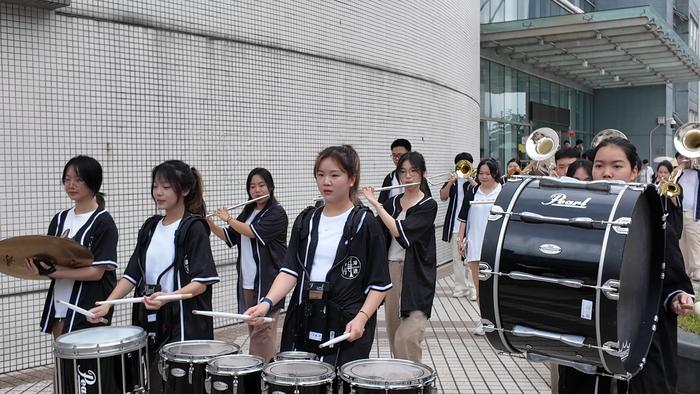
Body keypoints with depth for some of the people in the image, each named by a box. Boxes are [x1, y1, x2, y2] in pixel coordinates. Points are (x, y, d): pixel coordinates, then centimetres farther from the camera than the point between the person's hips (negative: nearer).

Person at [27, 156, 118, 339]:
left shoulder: (103, 222, -8)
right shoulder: (59, 219, 11)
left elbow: (96, 272, -13)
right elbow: (47, 260, 11)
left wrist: (54, 272, -19)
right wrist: (41, 267, -11)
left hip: (89, 312, -6)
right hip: (59, 308, 6)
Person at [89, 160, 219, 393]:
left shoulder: (194, 228, -8)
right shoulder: (150, 227, 12)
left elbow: (202, 282, -14)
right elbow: (133, 274, 11)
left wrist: (168, 297, -29)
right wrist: (107, 304, -3)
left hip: (185, 325, -6)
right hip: (152, 323, 6)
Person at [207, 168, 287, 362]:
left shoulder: (277, 213, -8)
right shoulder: (248, 212, 15)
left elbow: (252, 232, -19)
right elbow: (228, 237, 16)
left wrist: (228, 218, -6)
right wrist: (208, 223, 2)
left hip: (267, 282, -8)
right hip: (247, 282, 8)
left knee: (262, 332, -7)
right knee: (253, 329, 14)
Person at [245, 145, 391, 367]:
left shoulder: (364, 224, -4)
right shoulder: (306, 220, 10)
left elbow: (379, 284, -4)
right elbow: (290, 270, 3)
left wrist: (361, 318, -18)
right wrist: (267, 302, -13)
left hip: (346, 326, -4)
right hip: (304, 322, 4)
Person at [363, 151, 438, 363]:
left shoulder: (428, 205, -6)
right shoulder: (392, 203, 11)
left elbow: (400, 230, -19)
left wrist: (375, 203, -15)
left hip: (416, 275, -6)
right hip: (391, 271, 6)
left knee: (407, 337, -15)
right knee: (394, 334, 12)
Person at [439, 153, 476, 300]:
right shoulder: (452, 181, 11)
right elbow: (443, 197, -1)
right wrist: (450, 182, -15)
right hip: (455, 225, 3)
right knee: (457, 258, 7)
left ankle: (473, 288, 0)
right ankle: (461, 287, 16)